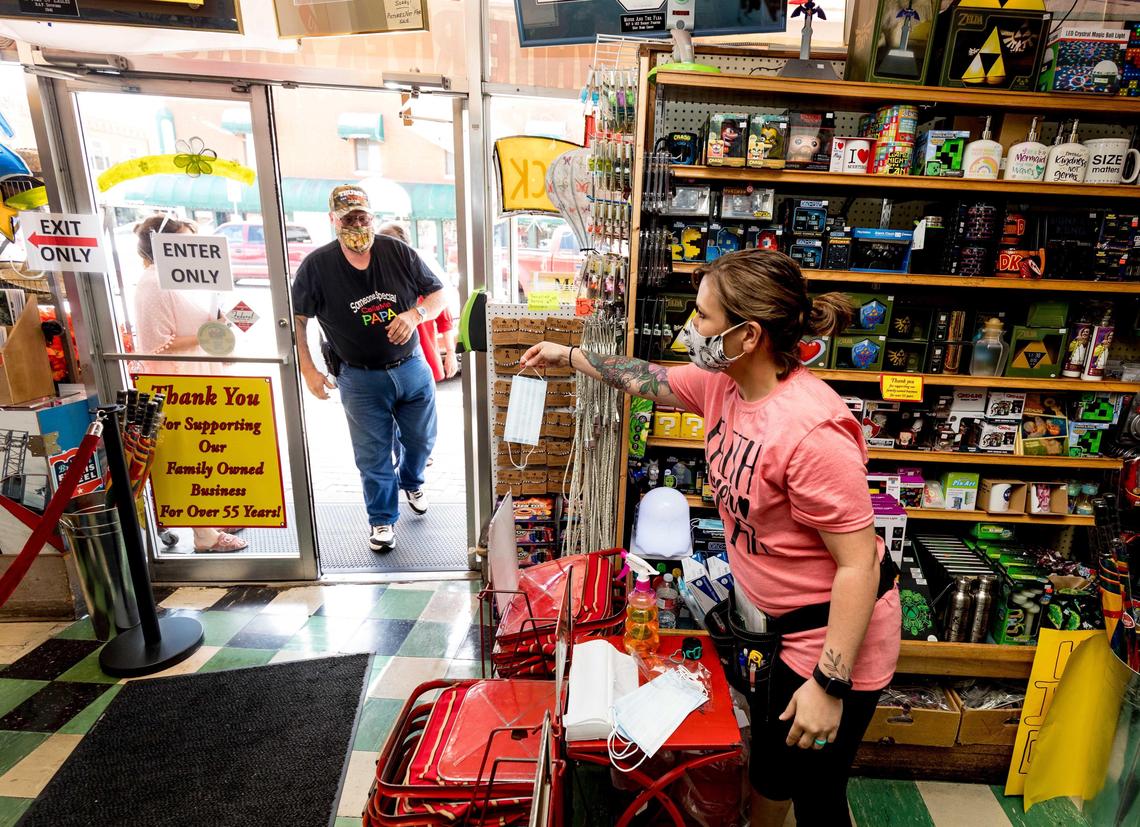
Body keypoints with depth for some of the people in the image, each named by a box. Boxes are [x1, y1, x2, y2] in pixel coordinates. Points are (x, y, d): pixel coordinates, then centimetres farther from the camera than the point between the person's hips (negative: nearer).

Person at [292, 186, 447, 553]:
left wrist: (415, 314, -22)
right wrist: (309, 371, -8)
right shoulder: (316, 266, -10)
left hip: (411, 367, 2)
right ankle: (382, 519, 29)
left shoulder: (398, 252, -8)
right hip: (360, 378, -2)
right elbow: (295, 320, -2)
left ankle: (411, 482, 51)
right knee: (373, 456, 7)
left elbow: (438, 293, -1)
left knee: (421, 439, 18)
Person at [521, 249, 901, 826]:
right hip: (780, 625, 8)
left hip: (834, 638, -7)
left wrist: (828, 685, -22)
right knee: (768, 757, 28)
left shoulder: (811, 431, -34)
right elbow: (647, 379, 10)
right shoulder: (723, 383, -8)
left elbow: (859, 563, -28)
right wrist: (566, 355, 18)